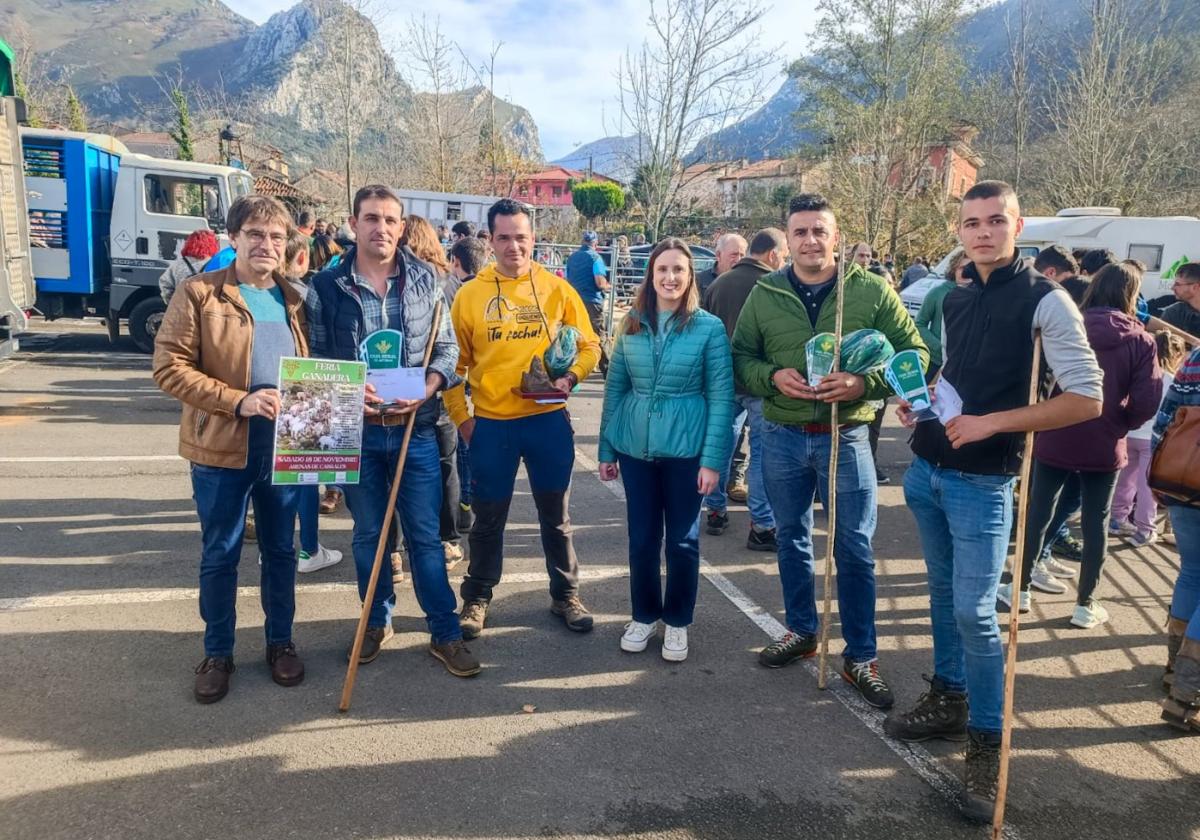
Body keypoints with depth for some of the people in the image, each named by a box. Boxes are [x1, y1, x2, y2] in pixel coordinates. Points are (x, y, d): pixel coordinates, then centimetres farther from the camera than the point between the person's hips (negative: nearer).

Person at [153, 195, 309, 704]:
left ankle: (280, 642, 30)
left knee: (281, 550, 14)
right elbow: (169, 368, -11)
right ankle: (217, 653, 26)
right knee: (220, 555, 9)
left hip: (285, 447, 4)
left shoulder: (293, 300, 8)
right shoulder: (198, 295, -6)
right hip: (222, 448, -3)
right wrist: (239, 400, -21)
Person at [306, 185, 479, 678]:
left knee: (425, 535, 7)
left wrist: (430, 384, -15)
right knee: (368, 533, 15)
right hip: (355, 430, 0)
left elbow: (447, 346, 4)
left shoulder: (425, 279, 1)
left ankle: (445, 634, 18)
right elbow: (315, 359, 1)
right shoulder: (326, 285, -2)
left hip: (415, 429, 0)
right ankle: (377, 622, 33)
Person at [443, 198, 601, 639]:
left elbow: (588, 345, 5)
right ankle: (477, 598, 29)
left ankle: (565, 595, 29)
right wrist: (460, 417, -1)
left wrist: (570, 376, -14)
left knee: (555, 515, 13)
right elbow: (454, 362, 4)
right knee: (488, 518, 11)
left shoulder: (557, 289, 0)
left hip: (549, 419, 0)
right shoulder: (469, 294, -1)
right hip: (491, 423, 0)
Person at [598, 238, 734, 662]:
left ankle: (677, 621, 28)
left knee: (681, 540, 9)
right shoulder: (632, 324, 3)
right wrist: (606, 449, 7)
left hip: (686, 448, -2)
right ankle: (644, 615, 31)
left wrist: (712, 459, -11)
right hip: (635, 447, 3)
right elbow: (614, 387, 7)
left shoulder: (709, 327, -6)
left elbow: (721, 396, -7)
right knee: (641, 537, 12)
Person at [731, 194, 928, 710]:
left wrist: (864, 382, -20)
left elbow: (914, 353, -3)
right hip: (781, 436, 3)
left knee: (855, 551, 4)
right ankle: (801, 630, 36)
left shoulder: (872, 290, -5)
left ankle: (860, 657, 19)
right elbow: (739, 358, 5)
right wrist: (773, 376, -16)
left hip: (844, 438, -2)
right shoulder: (765, 294, 1)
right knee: (791, 540, 16)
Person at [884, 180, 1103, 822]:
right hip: (925, 471, 7)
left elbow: (1086, 398, -16)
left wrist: (992, 422, -21)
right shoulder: (953, 301, 9)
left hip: (982, 483, -7)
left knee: (975, 613, -5)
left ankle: (987, 744, 11)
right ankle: (948, 702, 33)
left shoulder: (1045, 300, -12)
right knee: (944, 594, 17)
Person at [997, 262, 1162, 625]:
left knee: (1038, 512, 13)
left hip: (1055, 440, 0)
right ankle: (1085, 605, 20)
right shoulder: (1141, 341, -7)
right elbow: (1147, 402, -12)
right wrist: (1119, 424, 7)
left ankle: (1021, 589, 23)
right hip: (1105, 446, 0)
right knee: (1096, 522, 11)